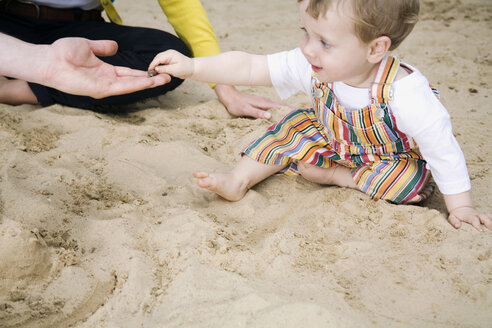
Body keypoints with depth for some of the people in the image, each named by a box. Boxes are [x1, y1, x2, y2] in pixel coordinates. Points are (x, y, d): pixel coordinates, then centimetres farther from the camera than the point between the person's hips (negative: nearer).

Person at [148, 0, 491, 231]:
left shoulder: (405, 91, -40)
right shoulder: (311, 66, -27)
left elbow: (442, 148, -30)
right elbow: (249, 68, -24)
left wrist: (460, 206, -26)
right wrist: (192, 67, -30)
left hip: (393, 155, -3)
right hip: (334, 140, 4)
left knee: (411, 180, -31)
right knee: (296, 129, -12)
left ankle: (337, 176, -15)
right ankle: (239, 179, -8)